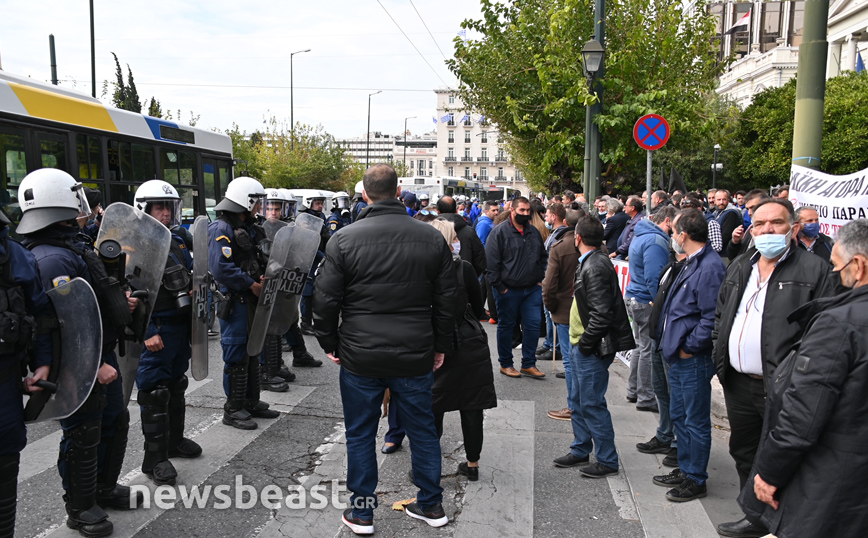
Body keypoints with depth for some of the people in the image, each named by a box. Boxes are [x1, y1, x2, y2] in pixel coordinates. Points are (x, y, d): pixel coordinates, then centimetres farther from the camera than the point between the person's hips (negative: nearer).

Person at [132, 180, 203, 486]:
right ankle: (155, 458, 8)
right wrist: (146, 333, -23)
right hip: (156, 331, -8)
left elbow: (192, 279, 23)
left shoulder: (177, 242, 12)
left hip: (182, 326, 8)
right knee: (155, 392, -2)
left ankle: (174, 441, 34)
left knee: (176, 385, 19)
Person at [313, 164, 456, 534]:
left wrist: (330, 344, 9)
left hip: (360, 357, -2)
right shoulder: (432, 238, -1)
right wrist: (440, 346, 14)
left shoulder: (344, 239, -8)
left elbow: (325, 300, -5)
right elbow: (447, 299, 5)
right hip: (416, 357, 2)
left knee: (360, 434, 13)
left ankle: (361, 512, 24)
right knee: (422, 430, 16)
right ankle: (431, 506, 29)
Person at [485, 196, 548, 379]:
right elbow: (491, 262, -11)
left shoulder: (534, 232, 10)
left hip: (532, 289, 5)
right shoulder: (499, 232, -8)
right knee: (506, 326, 7)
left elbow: (542, 258, 23)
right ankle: (505, 364, 21)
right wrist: (499, 287, -13)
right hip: (508, 290, -5)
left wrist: (539, 279, 12)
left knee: (533, 325, 4)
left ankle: (529, 364, 16)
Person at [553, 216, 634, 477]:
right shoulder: (588, 263, 11)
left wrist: (586, 343, -17)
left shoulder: (595, 267, -20)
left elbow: (601, 313, -25)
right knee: (578, 401, 19)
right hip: (582, 347, 10)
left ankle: (607, 460, 11)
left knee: (592, 404, -1)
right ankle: (581, 450, 32)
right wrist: (579, 343, 15)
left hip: (592, 349, -10)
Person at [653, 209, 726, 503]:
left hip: (694, 360, -10)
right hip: (679, 357, 10)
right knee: (679, 415, 20)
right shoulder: (692, 263, 11)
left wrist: (689, 347, -17)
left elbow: (712, 318, -25)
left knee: (696, 421, 4)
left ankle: (696, 480, 17)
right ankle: (685, 469, 34)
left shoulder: (710, 267, -21)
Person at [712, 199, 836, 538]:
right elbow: (721, 313, 22)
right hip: (738, 384, 7)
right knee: (744, 454, 20)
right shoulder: (740, 267, 12)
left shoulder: (813, 269, -8)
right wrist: (721, 351, 11)